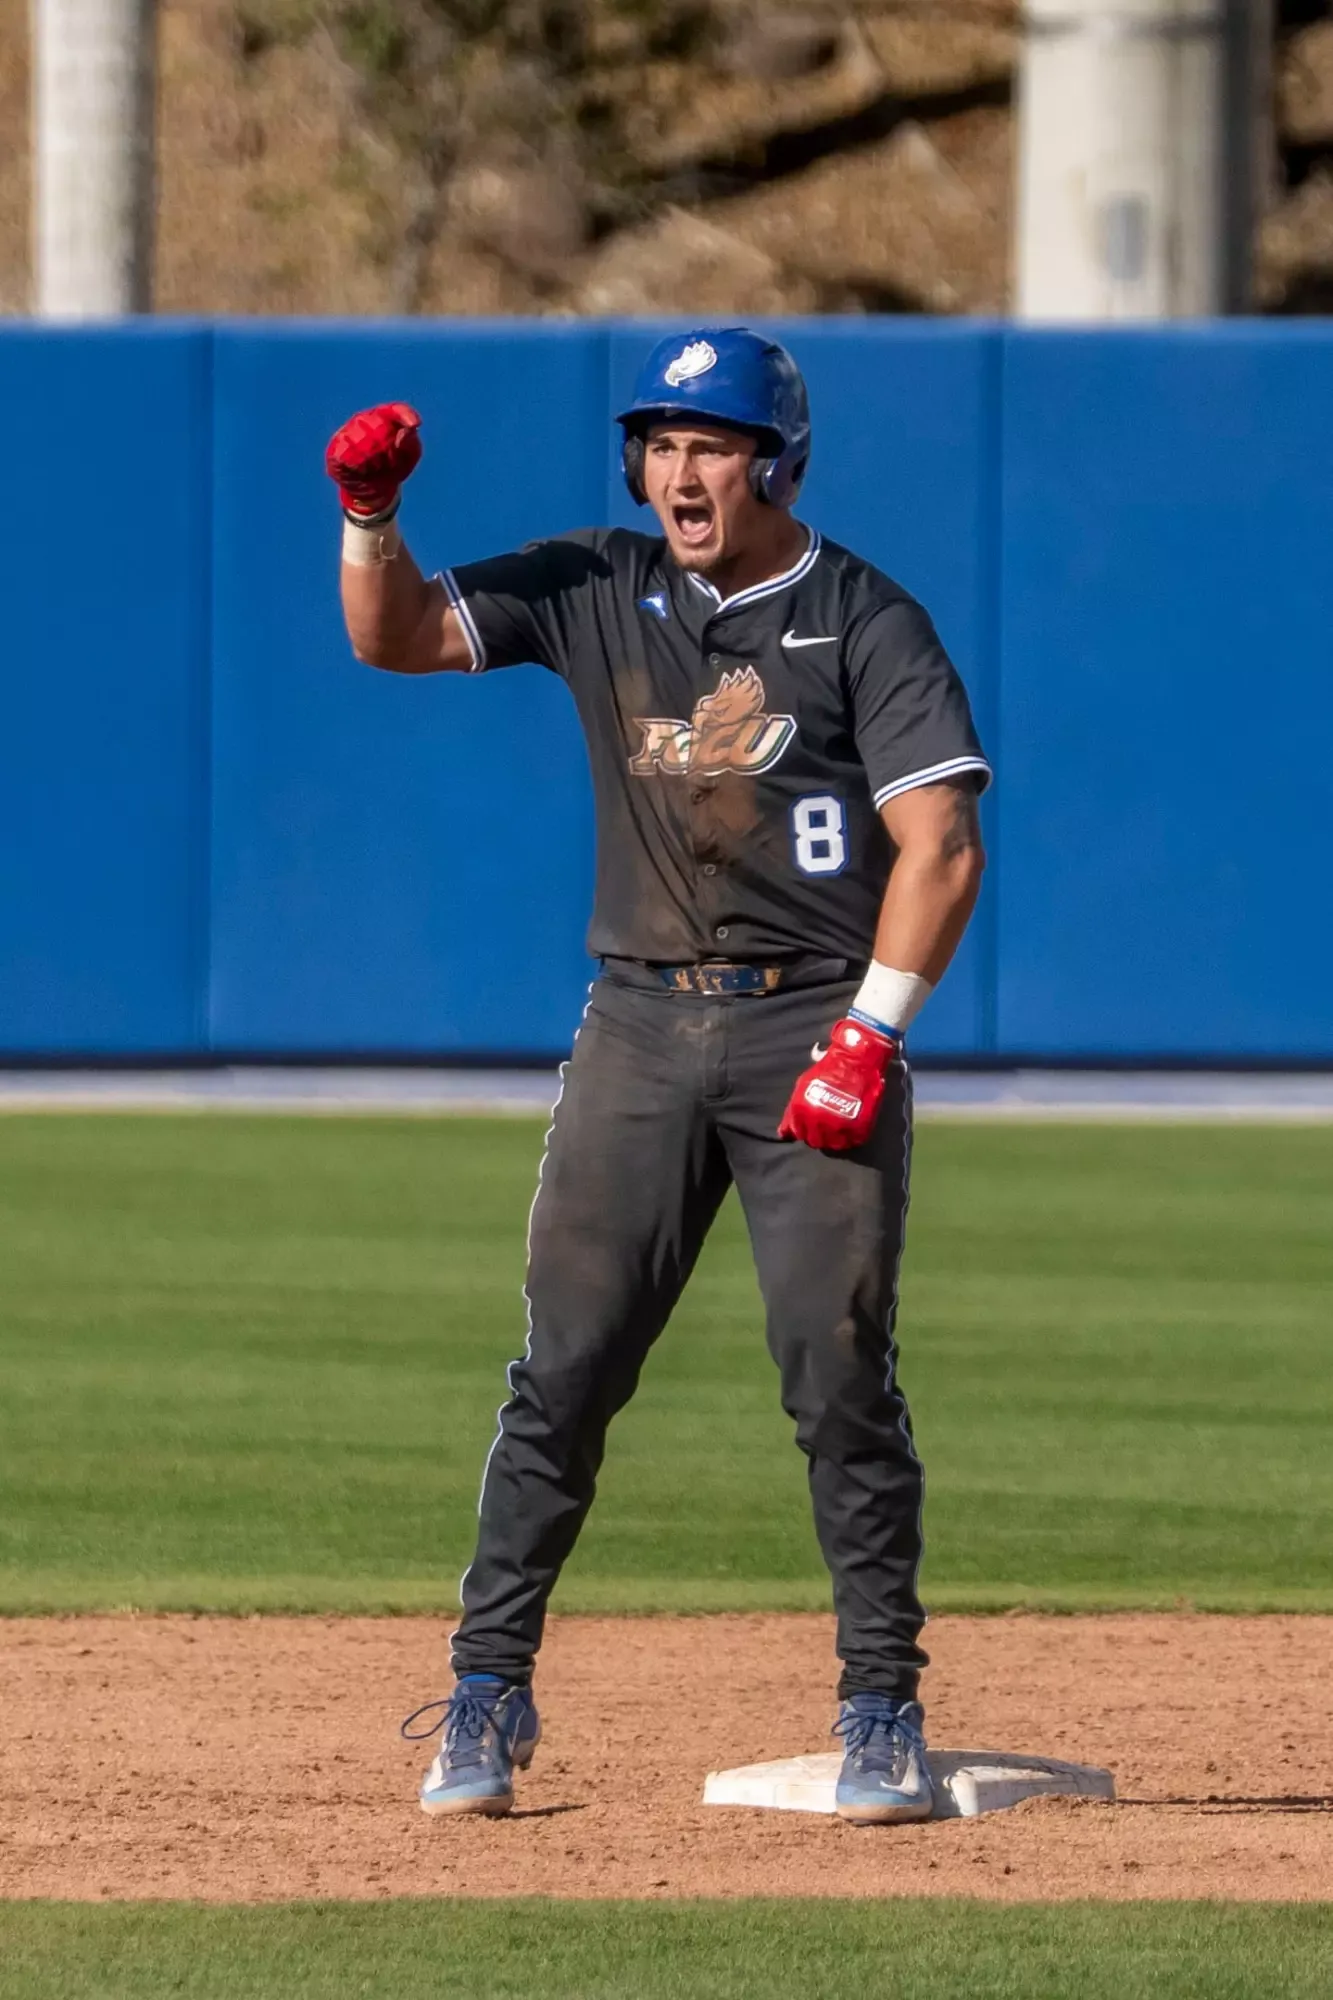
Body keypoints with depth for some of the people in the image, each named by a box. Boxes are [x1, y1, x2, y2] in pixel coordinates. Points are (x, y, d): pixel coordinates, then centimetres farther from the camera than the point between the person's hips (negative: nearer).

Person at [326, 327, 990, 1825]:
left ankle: (882, 1706, 2)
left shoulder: (865, 623, -2)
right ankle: (489, 1689, 5)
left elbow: (940, 845, -8)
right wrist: (370, 517, -12)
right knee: (564, 1365, -1)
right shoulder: (600, 590, 10)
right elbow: (399, 637, 7)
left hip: (816, 1021, -3)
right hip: (642, 1026, 3)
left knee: (838, 1375, -6)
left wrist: (871, 1032, -16)